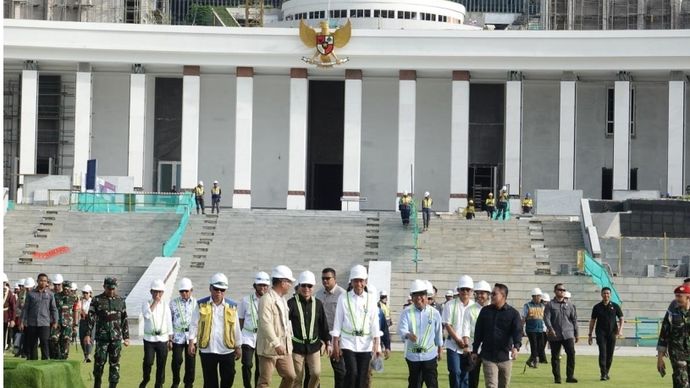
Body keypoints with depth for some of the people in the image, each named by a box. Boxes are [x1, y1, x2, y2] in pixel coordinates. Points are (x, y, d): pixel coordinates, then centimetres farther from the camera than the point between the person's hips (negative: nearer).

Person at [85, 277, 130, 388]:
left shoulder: (121, 301, 10)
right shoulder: (97, 300, 2)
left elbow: (124, 320, 13)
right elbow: (91, 318, 0)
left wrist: (126, 337, 10)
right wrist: (88, 334, -7)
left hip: (116, 338, 2)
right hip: (102, 337, -2)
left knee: (115, 363, 2)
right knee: (99, 362, -3)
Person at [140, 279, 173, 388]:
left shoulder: (165, 306, 7)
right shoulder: (146, 304, 1)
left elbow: (169, 323, 10)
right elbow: (147, 315, -20)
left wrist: (170, 339, 7)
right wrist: (155, 303, -15)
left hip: (163, 339, 2)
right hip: (149, 338, -2)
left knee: (161, 365, 4)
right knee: (148, 362, -13)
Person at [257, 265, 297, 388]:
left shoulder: (282, 300, 16)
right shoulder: (266, 300, -15)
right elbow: (265, 324, -24)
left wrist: (288, 343, 19)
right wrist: (276, 344, -28)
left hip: (284, 348, 9)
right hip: (269, 348, -9)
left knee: (290, 376, 7)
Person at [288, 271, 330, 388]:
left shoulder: (317, 304, 5)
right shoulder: (292, 303, -8)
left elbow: (323, 324, 13)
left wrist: (327, 341, 14)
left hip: (313, 345, 3)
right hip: (297, 346, -3)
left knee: (316, 374, -6)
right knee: (298, 377, 1)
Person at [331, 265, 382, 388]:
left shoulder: (371, 299, 4)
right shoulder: (344, 298, -1)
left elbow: (375, 323, 3)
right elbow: (338, 322, 0)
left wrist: (377, 345, -4)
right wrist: (335, 345, -3)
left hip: (365, 344, 2)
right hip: (348, 342, -2)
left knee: (362, 377, 3)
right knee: (352, 372, -16)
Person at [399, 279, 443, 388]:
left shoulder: (434, 313, 1)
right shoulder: (407, 313, -2)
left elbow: (438, 333, 10)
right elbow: (401, 329, -17)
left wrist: (440, 349, 15)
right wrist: (408, 335, -39)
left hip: (429, 355, -1)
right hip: (413, 356, 1)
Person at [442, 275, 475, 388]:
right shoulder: (450, 305, -1)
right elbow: (447, 325, -5)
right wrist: (459, 340, -12)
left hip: (469, 347, 2)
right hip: (453, 346, -2)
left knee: (466, 375, 5)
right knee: (455, 373, -9)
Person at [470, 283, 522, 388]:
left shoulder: (513, 313, -2)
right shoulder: (485, 311, 6)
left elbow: (518, 331, -13)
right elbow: (478, 332, 10)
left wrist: (516, 347, -31)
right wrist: (474, 351, 9)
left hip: (505, 357, 0)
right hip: (488, 357, 0)